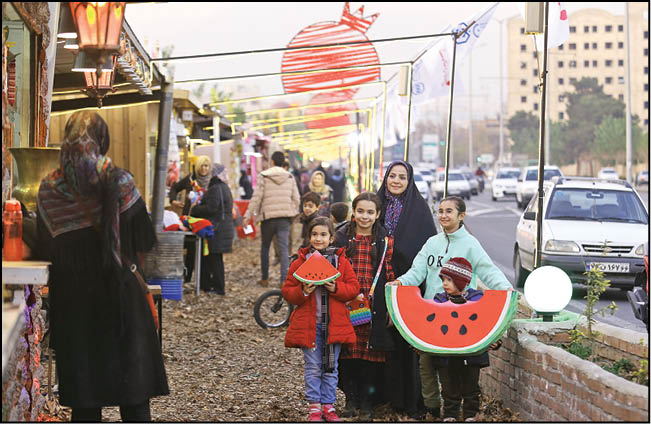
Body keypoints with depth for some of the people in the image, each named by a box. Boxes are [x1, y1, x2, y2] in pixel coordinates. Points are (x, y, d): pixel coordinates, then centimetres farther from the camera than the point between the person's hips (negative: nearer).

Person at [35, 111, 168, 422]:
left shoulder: (50, 187, -3)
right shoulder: (120, 182, -8)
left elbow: (44, 250, 4)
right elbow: (146, 241, -3)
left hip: (71, 295, 2)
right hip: (120, 291, -2)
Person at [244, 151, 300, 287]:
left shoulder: (264, 177, -4)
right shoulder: (290, 178, 6)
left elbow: (256, 198, -7)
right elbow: (296, 198, 7)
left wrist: (248, 215, -2)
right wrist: (293, 212, 22)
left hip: (268, 217, -2)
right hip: (284, 218, 2)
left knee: (265, 247, 14)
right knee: (284, 248, -1)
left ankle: (265, 278, 20)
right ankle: (284, 279, -12)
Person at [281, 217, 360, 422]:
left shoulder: (341, 261, 4)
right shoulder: (300, 262, 1)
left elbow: (354, 288, 2)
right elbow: (287, 291, 2)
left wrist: (336, 288, -15)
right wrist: (303, 292, -18)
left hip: (334, 323, 1)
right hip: (308, 323, -1)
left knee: (331, 367, 9)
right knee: (313, 367, 3)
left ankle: (328, 405, 18)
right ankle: (314, 406, 12)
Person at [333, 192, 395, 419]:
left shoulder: (385, 241, 3)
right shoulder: (342, 237, 5)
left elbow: (390, 275, 4)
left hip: (374, 305, -1)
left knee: (371, 351, 1)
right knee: (347, 351, 4)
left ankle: (367, 403, 11)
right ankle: (351, 399, 17)